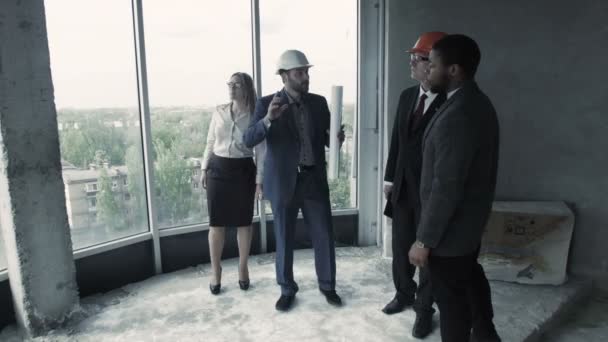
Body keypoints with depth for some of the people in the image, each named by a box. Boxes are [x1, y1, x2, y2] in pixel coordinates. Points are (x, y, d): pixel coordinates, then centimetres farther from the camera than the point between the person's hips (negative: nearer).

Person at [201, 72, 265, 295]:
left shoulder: (255, 116, -3)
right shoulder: (219, 112, 3)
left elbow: (260, 150, -2)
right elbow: (210, 143, 10)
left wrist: (259, 179, -6)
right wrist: (204, 169, 6)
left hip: (243, 170, -1)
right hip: (218, 169, 2)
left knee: (244, 222, 8)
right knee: (216, 222, 4)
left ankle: (243, 268, 26)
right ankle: (216, 273, 18)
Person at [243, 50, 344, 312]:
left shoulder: (318, 102, 5)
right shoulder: (267, 103, -5)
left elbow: (326, 140, 9)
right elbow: (248, 140, -14)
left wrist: (336, 138, -15)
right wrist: (268, 119, -31)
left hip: (315, 180, 3)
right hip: (283, 182, -2)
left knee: (324, 237, 8)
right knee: (284, 239, 10)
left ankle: (327, 285, 29)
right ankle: (287, 290, 29)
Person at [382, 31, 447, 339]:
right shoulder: (407, 96, 5)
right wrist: (389, 177, 10)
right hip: (403, 187, 6)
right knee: (400, 246, 18)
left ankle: (424, 309, 29)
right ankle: (404, 294, 40)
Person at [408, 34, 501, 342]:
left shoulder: (457, 115, -29)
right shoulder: (478, 102, 3)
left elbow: (446, 187, -29)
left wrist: (424, 240, -20)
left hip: (451, 226, -10)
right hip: (471, 217, 10)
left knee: (451, 297, 10)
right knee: (470, 276, 30)